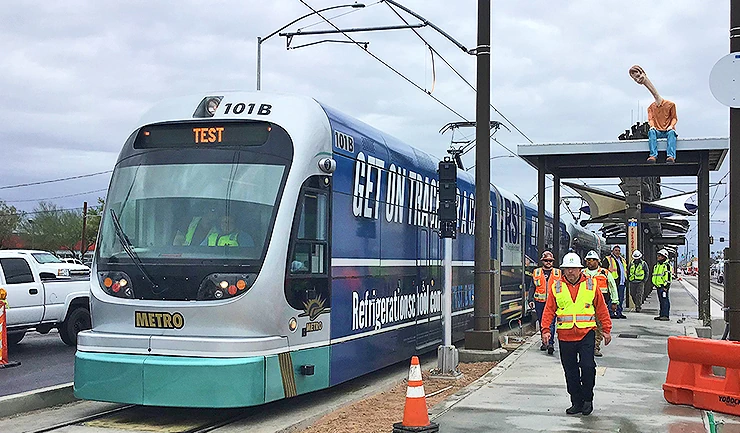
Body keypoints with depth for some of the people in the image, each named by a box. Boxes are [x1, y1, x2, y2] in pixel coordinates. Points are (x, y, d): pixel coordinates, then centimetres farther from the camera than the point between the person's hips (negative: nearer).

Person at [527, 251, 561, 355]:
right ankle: (544, 342, 21)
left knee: (551, 322, -12)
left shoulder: (558, 273, 9)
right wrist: (530, 300, 2)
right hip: (539, 302, 2)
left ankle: (550, 343, -16)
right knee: (542, 323, 9)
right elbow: (532, 288, 11)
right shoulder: (536, 273, 10)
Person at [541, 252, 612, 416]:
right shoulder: (556, 287, 5)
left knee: (587, 366, -10)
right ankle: (576, 402, 19)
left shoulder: (591, 285, 4)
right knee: (571, 371, 8)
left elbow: (601, 309, 8)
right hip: (565, 336, 2)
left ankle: (587, 399, 9)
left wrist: (606, 330, 7)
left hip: (586, 334, -2)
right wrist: (545, 330, -7)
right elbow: (549, 310, 4)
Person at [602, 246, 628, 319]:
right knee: (613, 298, -8)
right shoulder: (607, 259, -2)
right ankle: (611, 313, -5)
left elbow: (625, 270, 30)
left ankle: (619, 313, 16)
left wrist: (625, 280, 21)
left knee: (621, 299, 9)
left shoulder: (622, 260, 21)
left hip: (622, 283, 7)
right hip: (614, 282, -7)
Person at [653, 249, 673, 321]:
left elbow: (668, 277, -14)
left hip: (663, 286, -9)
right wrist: (655, 284, 23)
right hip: (658, 286, 9)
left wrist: (666, 286, -18)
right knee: (661, 301, 12)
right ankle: (662, 315, 16)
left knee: (665, 301, -10)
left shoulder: (667, 265, -9)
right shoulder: (656, 266, 18)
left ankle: (665, 315, -11)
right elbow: (654, 275, 27)